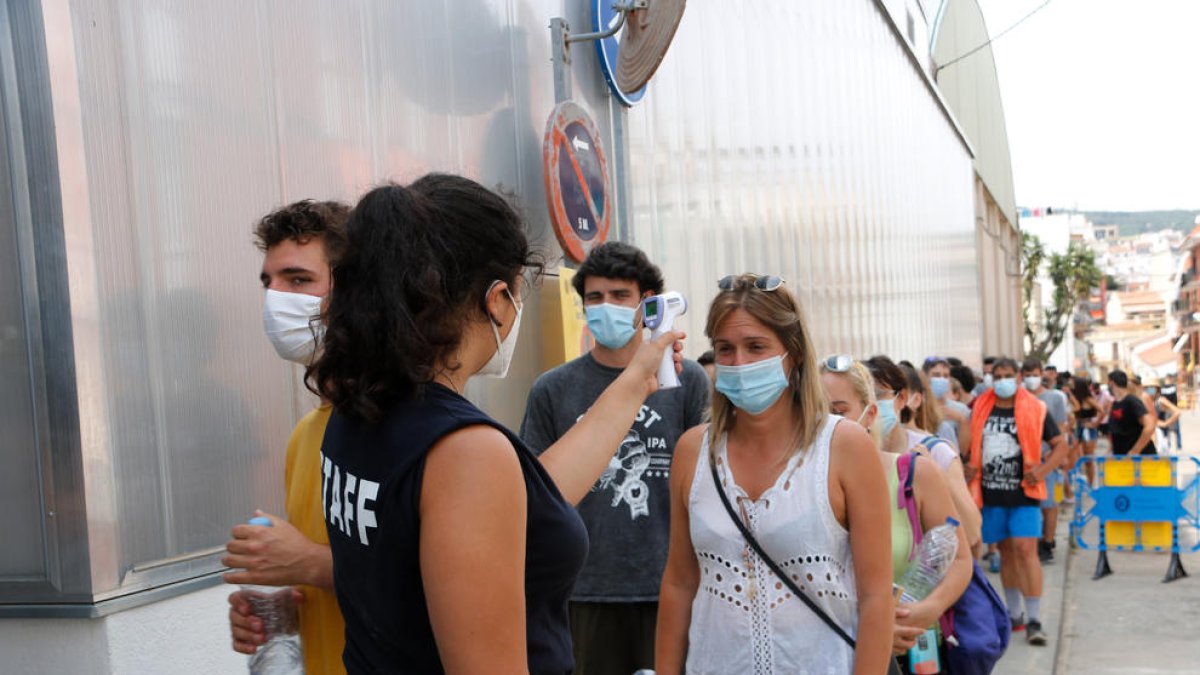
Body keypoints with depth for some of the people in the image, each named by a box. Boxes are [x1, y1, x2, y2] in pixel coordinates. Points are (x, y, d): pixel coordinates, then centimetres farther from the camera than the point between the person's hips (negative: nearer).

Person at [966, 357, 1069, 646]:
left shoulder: (1034, 410, -1)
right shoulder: (980, 410, 6)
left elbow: (1060, 444, 3)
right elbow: (971, 446, 17)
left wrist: (1042, 470, -12)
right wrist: (971, 470, 0)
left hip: (1023, 492, -3)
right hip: (991, 492, 3)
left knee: (1026, 549, -12)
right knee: (1006, 551, 13)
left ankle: (1034, 620, -9)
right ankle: (1014, 614, 26)